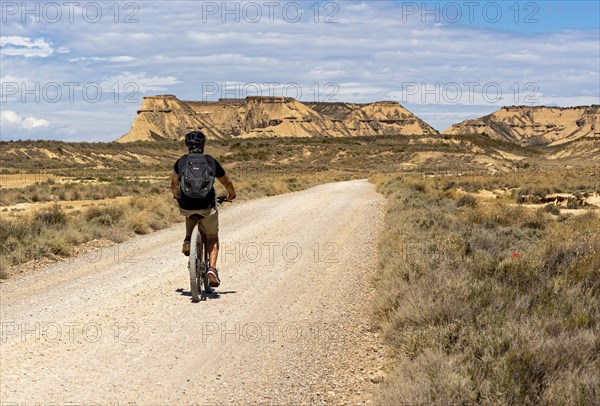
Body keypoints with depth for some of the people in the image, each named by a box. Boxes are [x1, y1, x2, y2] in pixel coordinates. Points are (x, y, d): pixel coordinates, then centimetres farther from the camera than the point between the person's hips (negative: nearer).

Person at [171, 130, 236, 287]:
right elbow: (227, 182, 19)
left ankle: (187, 239, 16)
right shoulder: (211, 161, 6)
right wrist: (232, 194, 40)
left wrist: (176, 196, 41)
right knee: (213, 238, 19)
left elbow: (174, 184, 20)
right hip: (207, 207, -1)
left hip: (186, 207, 1)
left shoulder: (181, 161, 7)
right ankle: (212, 268, 0)